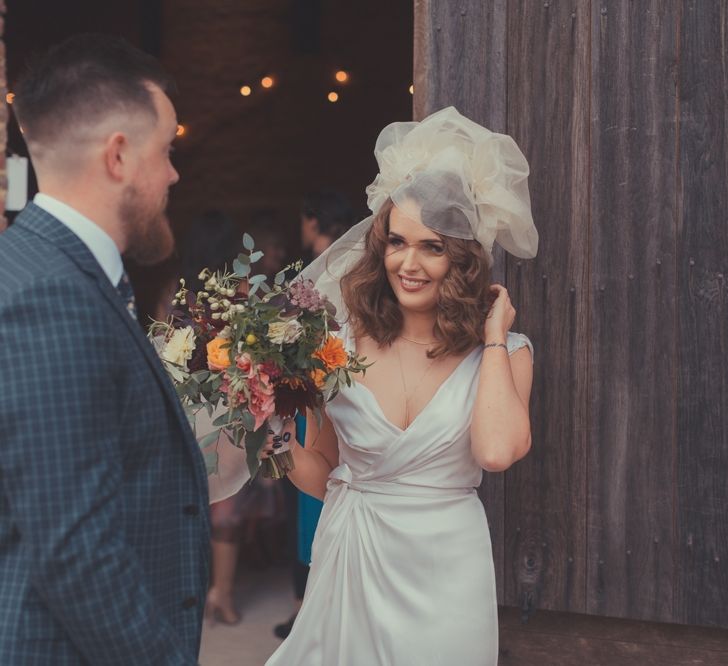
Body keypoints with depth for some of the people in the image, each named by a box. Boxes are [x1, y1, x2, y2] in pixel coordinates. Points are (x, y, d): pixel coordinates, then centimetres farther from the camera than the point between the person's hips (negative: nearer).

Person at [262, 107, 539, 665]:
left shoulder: (504, 354, -5)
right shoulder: (346, 343, -3)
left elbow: (497, 450, -26)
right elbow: (321, 474, 7)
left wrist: (493, 336, -14)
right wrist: (277, 437, -13)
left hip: (444, 573, -1)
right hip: (350, 567, 1)